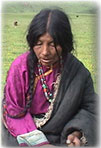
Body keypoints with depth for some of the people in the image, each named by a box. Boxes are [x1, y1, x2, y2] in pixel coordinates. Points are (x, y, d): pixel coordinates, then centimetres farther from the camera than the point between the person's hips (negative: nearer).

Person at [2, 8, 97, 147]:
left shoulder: (79, 72, -11)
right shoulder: (20, 67, -13)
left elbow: (89, 108, 1)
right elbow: (14, 112, -10)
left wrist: (77, 133, -18)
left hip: (61, 137, 2)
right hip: (23, 134, -1)